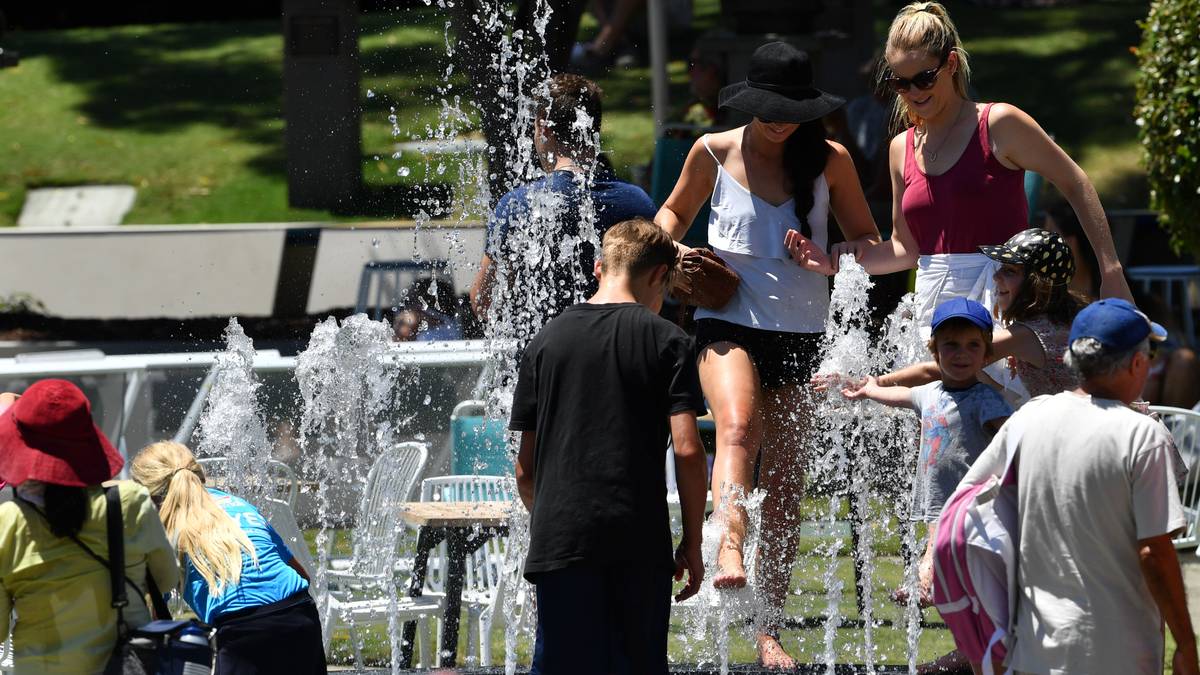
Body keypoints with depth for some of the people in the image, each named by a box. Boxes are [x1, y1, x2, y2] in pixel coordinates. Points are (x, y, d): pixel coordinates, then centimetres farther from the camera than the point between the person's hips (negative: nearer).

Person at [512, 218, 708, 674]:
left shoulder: (546, 341, 9)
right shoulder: (668, 341, 1)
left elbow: (525, 469, 9)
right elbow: (687, 449, -7)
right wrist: (693, 540, 2)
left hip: (560, 543, 2)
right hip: (641, 544, -2)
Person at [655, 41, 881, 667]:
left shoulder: (829, 161, 4)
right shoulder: (714, 152, 2)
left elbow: (867, 238, 13)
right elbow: (675, 210, 21)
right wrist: (670, 247, -2)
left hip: (799, 332, 2)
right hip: (729, 322, -2)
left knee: (783, 484, 2)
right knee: (737, 429, -32)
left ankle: (770, 629, 10)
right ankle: (729, 549, -53)